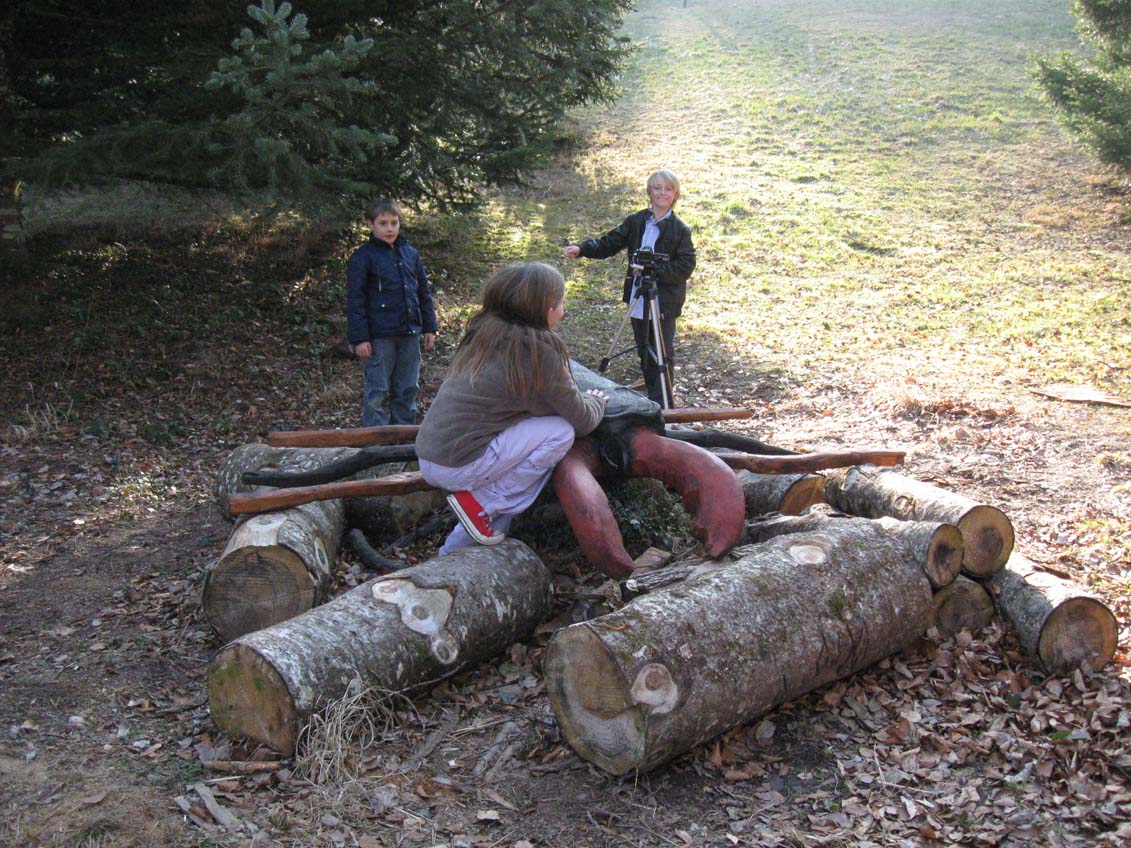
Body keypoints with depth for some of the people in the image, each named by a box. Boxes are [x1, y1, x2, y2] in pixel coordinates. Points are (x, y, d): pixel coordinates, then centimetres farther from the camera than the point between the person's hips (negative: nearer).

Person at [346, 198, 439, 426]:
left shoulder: (410, 253, 11)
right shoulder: (363, 257, -4)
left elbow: (424, 293, 18)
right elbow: (355, 300, -6)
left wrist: (429, 328, 13)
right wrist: (359, 338, -12)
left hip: (409, 334, 5)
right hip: (379, 337, -5)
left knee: (407, 390, 11)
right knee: (377, 393, -2)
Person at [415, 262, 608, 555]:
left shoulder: (483, 333, 10)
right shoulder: (538, 349, -11)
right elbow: (582, 421, -2)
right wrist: (595, 401, 20)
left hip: (429, 459, 8)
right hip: (457, 467, -8)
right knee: (561, 431, -6)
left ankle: (453, 552, 23)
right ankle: (482, 503, -3)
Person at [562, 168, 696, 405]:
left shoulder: (680, 230, -6)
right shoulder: (636, 221, 6)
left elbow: (686, 267, -11)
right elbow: (610, 242, 3)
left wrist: (653, 269, -19)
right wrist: (582, 249, -13)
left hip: (664, 303, -4)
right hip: (638, 300, 5)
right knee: (644, 351, 13)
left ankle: (661, 405, 6)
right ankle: (651, 398, 26)